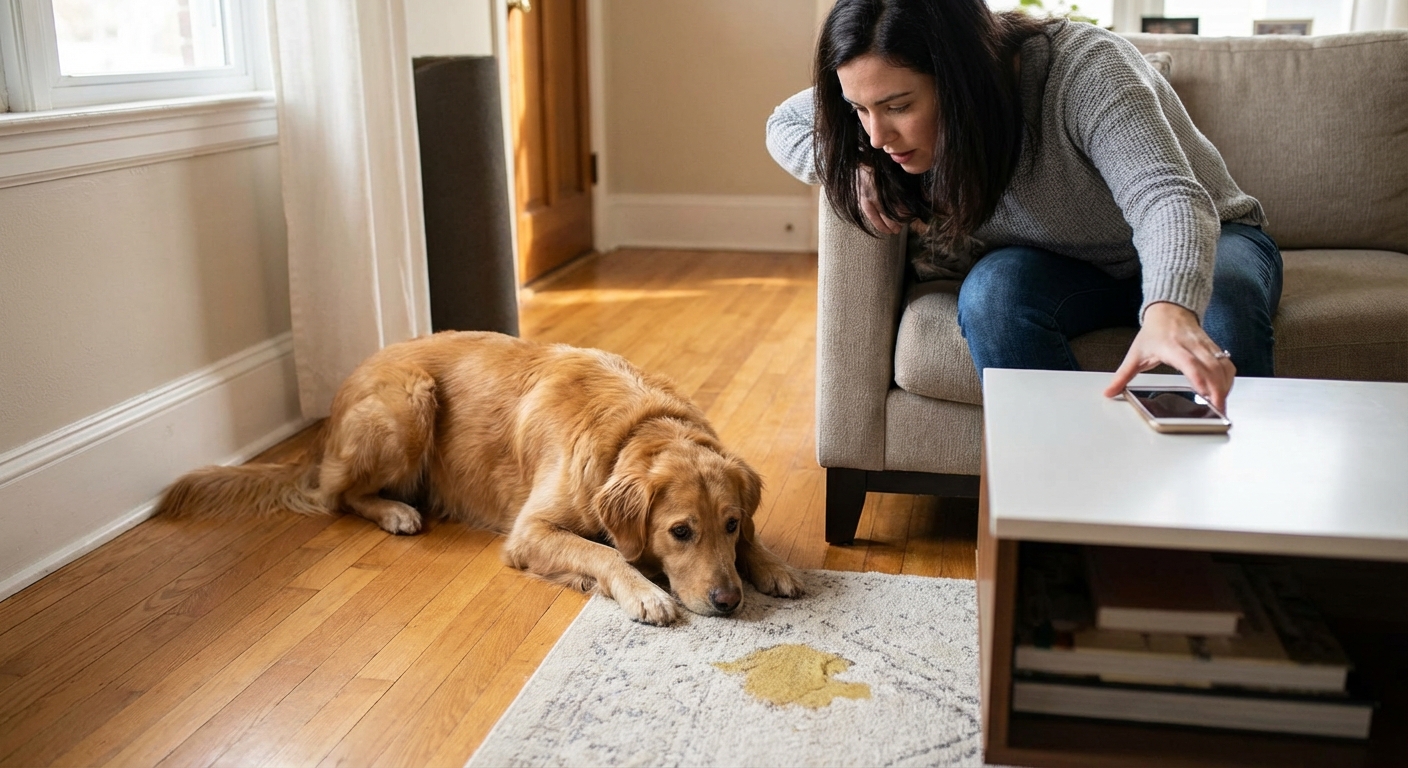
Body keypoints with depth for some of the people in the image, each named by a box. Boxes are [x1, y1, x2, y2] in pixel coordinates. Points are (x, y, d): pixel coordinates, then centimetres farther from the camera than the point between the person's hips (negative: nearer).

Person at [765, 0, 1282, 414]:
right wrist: (855, 172, -24)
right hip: (1073, 268, 3)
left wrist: (1170, 311, -66)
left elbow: (1167, 197, -45)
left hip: (1202, 240, -3)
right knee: (994, 290, -31)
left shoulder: (1085, 69, -32)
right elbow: (784, 126, -2)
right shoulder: (897, 94, -16)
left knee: (1224, 313, -37)